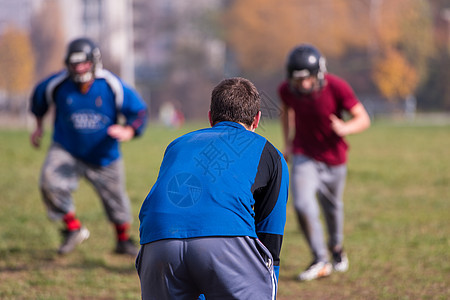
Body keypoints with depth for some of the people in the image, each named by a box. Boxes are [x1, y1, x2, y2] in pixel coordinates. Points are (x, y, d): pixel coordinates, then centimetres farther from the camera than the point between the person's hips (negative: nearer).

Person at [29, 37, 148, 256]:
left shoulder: (112, 86, -19)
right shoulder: (57, 85, -17)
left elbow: (139, 111, -11)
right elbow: (39, 98, 7)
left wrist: (128, 131, -30)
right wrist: (39, 126, 12)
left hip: (104, 156, 0)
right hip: (67, 150, 0)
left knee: (115, 201, 11)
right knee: (50, 183, -25)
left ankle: (123, 240, 40)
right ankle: (73, 229, -3)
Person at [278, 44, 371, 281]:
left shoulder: (337, 88, -24)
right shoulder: (287, 90, -15)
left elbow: (363, 119, -17)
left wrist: (344, 128, -38)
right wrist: (287, 142, 9)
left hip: (333, 157, -1)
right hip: (304, 155, 1)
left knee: (332, 207, 16)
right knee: (303, 205, -18)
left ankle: (336, 246, 47)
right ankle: (320, 262, -6)